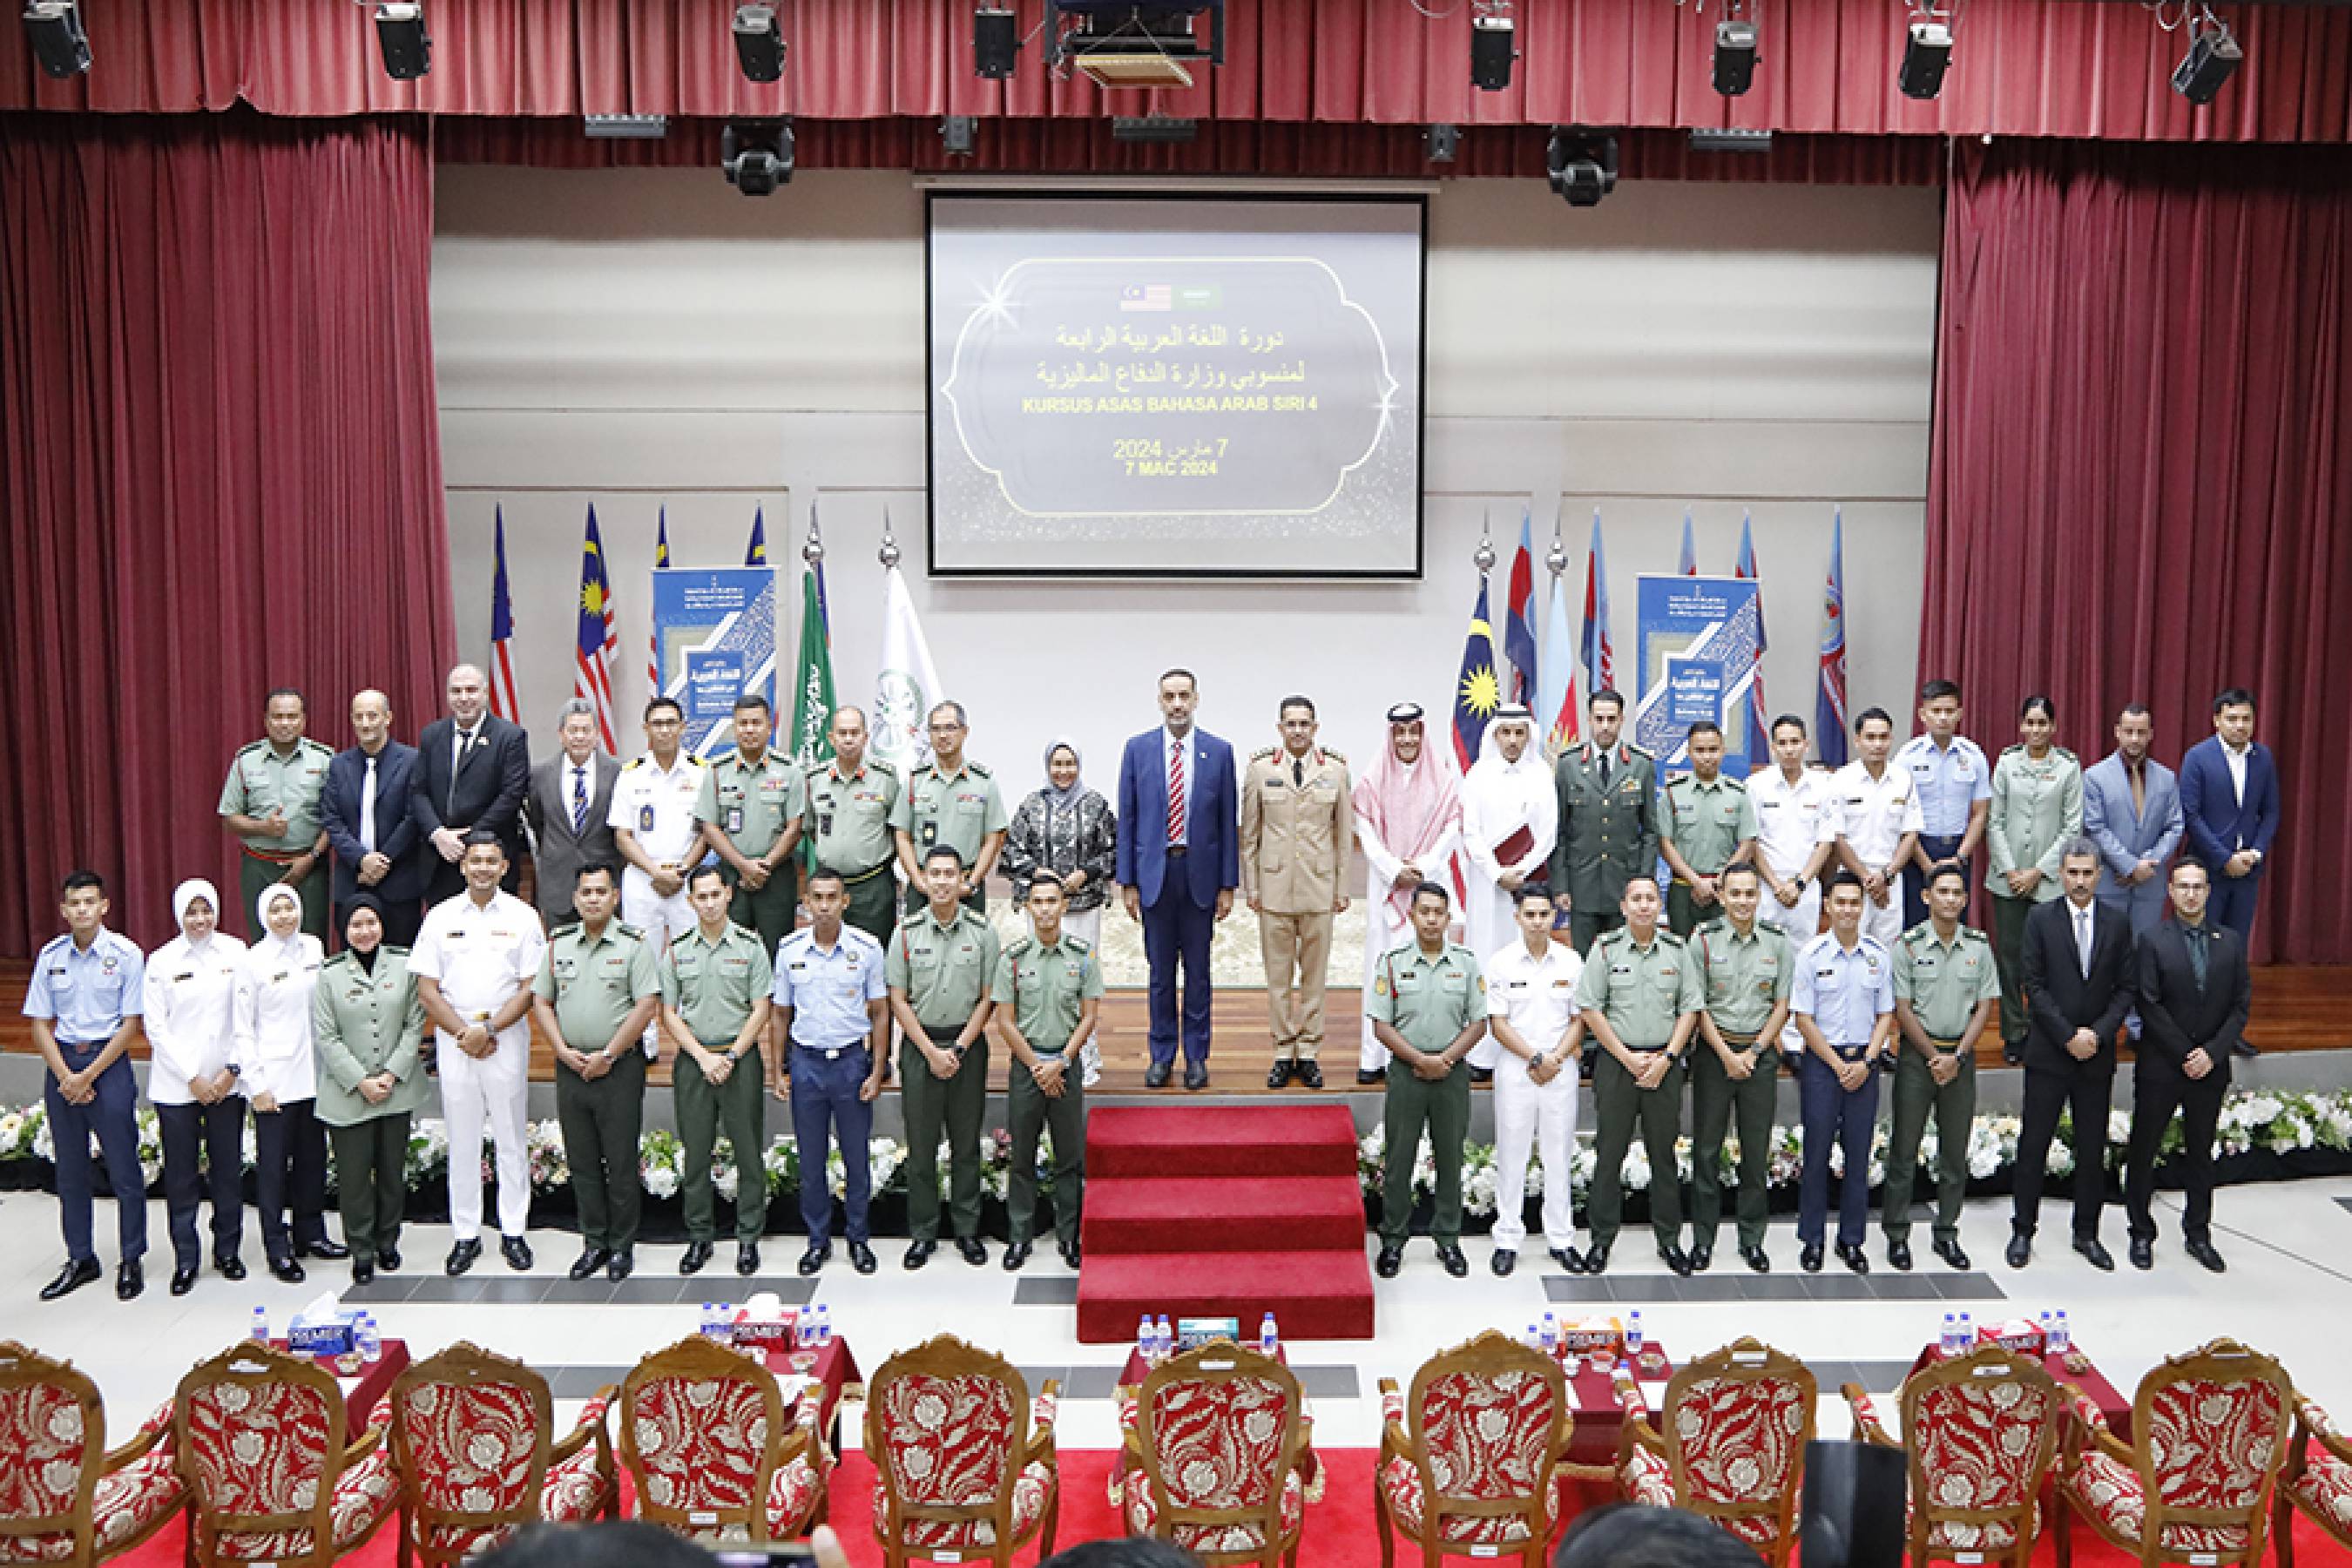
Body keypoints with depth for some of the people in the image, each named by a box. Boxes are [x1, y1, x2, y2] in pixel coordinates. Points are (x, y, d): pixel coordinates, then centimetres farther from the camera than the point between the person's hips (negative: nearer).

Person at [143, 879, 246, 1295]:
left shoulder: (235, 953, -2)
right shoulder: (161, 961, -2)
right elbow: (156, 1028, -2)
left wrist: (231, 1070, -5)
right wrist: (192, 1078, -6)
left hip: (226, 1082, 1)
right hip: (176, 1085, 0)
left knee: (228, 1170, 7)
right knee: (180, 1176, 4)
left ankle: (227, 1251, 21)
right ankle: (186, 1259, 15)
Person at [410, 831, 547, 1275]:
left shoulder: (523, 917, 0)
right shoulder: (441, 916, 4)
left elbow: (531, 987, -4)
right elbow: (427, 988, 2)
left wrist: (487, 1030, -14)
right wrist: (463, 1034, -9)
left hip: (507, 1039, -1)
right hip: (454, 1040, 1)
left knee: (510, 1139, 5)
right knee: (462, 1141, 7)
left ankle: (513, 1232, 14)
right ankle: (466, 1234, 16)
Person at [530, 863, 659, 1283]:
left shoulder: (634, 944, -6)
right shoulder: (558, 942, 8)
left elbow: (647, 1005, -12)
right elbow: (540, 1001, 10)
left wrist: (607, 1055, -13)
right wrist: (564, 1051, -4)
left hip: (619, 1068, -4)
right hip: (571, 1067, 4)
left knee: (620, 1161, 2)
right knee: (581, 1161, 11)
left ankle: (622, 1246, 13)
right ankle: (594, 1242, 23)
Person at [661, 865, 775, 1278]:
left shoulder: (751, 946, -1)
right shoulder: (677, 950, 4)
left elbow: (760, 1010, -2)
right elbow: (669, 1014, 4)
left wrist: (730, 1057, -11)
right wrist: (703, 1057, -7)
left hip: (741, 1057, -2)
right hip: (692, 1058, 2)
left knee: (748, 1150, 2)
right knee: (696, 1151, 7)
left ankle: (748, 1238, 12)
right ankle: (699, 1238, 18)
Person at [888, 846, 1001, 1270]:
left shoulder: (983, 931, -3)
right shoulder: (906, 932, -2)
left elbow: (987, 998, -1)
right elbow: (898, 1000, -1)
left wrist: (958, 1049, -9)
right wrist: (931, 1051, -8)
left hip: (968, 1044, 0)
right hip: (919, 1044, 0)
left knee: (966, 1142, 8)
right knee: (921, 1143, 5)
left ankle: (967, 1229, 19)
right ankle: (923, 1233, 15)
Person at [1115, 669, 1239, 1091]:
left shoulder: (1219, 751, 0)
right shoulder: (1138, 749, 1)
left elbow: (1228, 822, 2)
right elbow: (1127, 818, 2)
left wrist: (1227, 885, -1)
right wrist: (1127, 881, -1)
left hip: (1200, 873, 0)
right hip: (1155, 871, 0)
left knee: (1197, 970, 8)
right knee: (1160, 971, 8)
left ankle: (1196, 1056, 19)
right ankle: (1161, 1055, 19)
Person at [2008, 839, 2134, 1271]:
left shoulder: (2117, 924, 5)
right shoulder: (2040, 919, -3)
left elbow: (2125, 988, 4)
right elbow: (2034, 985, -6)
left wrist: (2098, 1032, -10)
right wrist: (2069, 1036, -12)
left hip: (2097, 1055, 2)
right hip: (2048, 1053, -2)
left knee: (2093, 1149, 9)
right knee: (2034, 1144, 2)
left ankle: (2086, 1234, 21)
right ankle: (2022, 1231, 12)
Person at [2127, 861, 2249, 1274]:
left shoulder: (2231, 942, 4)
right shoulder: (2154, 942, -6)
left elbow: (2241, 1005, 1)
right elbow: (2150, 1006, -10)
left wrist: (2212, 1052, -10)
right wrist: (2185, 1055, -13)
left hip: (2210, 1068, 3)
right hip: (2160, 1067, -3)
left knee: (2201, 1152, 13)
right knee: (2144, 1151, 4)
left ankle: (2198, 1235, 24)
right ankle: (2142, 1234, 16)